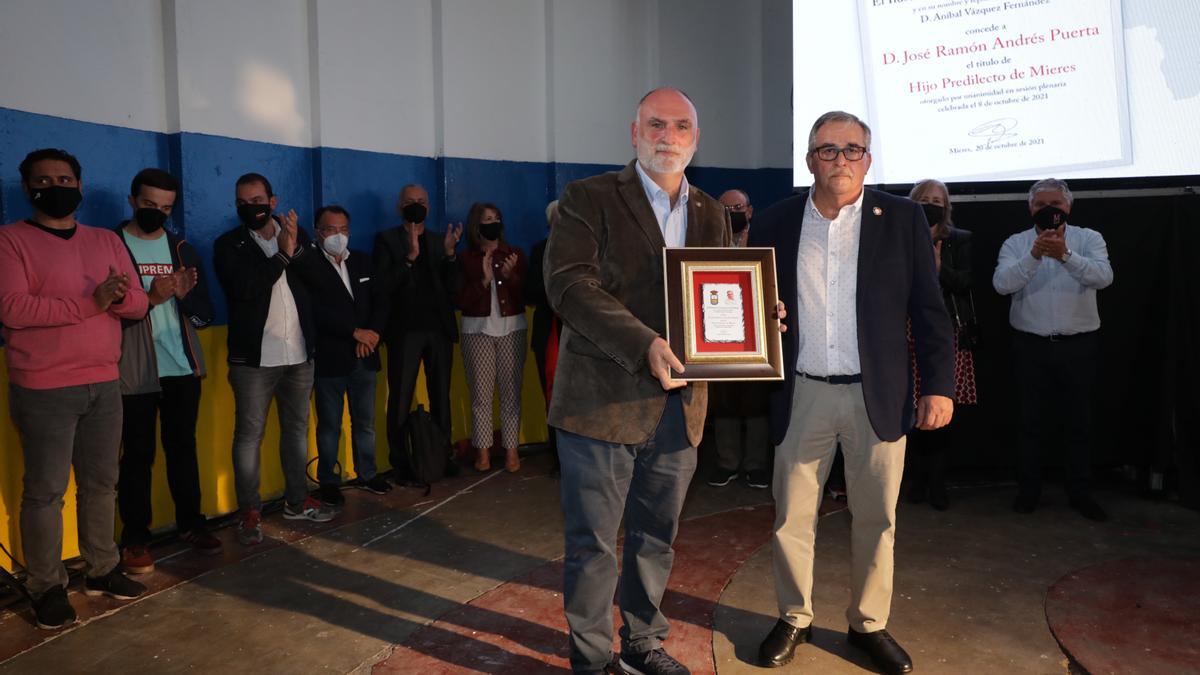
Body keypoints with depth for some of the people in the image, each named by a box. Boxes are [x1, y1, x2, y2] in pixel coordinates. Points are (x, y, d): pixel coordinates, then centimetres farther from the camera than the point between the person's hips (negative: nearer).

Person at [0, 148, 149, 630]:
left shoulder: (107, 241, 11)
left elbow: (139, 304, 6)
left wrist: (121, 296, -17)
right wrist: (89, 304, -20)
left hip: (104, 385, 5)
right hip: (42, 391, -5)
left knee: (101, 482, 12)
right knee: (45, 490, 2)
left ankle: (102, 570, 25)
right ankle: (47, 587, 14)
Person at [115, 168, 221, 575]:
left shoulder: (182, 250, 11)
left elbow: (205, 314, 9)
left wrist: (185, 295, -12)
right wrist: (150, 299, -22)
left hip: (183, 368, 4)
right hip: (134, 372, -4)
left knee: (183, 448, 11)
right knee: (138, 455, 1)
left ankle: (191, 523, 22)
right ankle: (135, 538, 10)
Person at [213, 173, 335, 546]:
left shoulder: (295, 234, 10)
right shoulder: (228, 244, -1)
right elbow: (243, 288, -18)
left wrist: (298, 248, -16)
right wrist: (282, 256, -16)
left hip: (299, 354, 4)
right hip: (254, 358, -4)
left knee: (297, 429, 13)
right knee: (249, 434, 0)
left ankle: (297, 501, 25)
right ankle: (250, 512, 10)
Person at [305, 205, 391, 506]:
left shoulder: (362, 261, 12)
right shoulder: (308, 264, -7)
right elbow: (318, 311, -15)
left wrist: (373, 333, -8)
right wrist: (356, 332, -17)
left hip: (363, 356, 5)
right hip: (328, 359, -5)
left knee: (365, 422, 13)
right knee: (329, 425, 5)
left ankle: (367, 474, 26)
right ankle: (328, 481, 17)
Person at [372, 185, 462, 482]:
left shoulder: (439, 240, 13)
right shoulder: (387, 239, 3)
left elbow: (452, 287, 4)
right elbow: (383, 286, -9)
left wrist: (450, 253, -11)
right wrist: (410, 256, -20)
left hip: (439, 329, 3)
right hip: (405, 330, -3)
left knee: (441, 398, 8)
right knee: (400, 400, -3)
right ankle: (400, 465, 5)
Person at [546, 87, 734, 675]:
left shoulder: (710, 215, 14)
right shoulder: (588, 200, -4)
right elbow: (569, 284, -16)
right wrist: (644, 346, -27)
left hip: (679, 402, 5)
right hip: (603, 400, -5)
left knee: (655, 537, 17)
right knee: (593, 542, 6)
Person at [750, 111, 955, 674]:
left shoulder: (902, 218, 2)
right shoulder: (776, 222, 4)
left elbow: (929, 309, 2)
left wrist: (939, 385, -2)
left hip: (879, 396, 0)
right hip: (802, 396, 1)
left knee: (876, 518, 11)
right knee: (791, 517, 8)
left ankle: (869, 624, 30)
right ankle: (794, 619, 28)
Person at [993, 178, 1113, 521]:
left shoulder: (1089, 239, 2)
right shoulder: (1015, 244, 2)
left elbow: (1103, 277, -17)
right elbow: (1002, 284, -15)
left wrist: (1065, 255, -33)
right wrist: (1035, 255, -29)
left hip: (1079, 344, 0)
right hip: (1031, 345, 0)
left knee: (1079, 421, 8)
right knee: (1033, 420, 7)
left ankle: (1081, 492, 20)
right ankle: (1029, 490, 17)